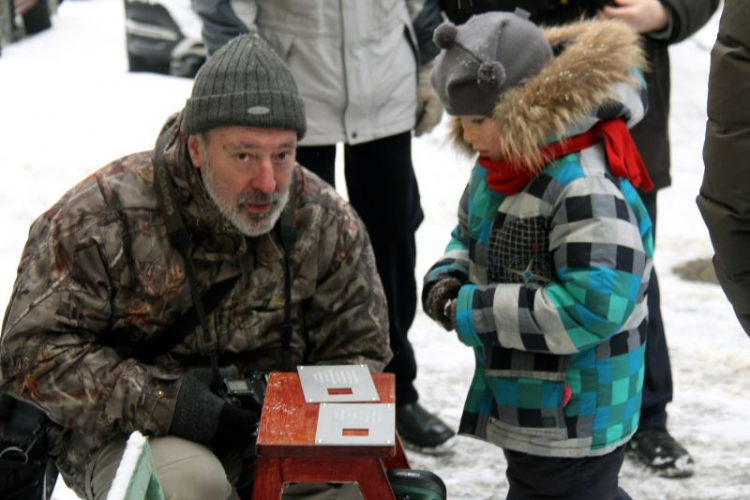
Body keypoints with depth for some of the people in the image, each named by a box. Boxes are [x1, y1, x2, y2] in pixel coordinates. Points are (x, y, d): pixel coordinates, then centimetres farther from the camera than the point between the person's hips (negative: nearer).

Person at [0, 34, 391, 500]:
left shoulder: (324, 221, -3)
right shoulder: (104, 216, -15)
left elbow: (359, 352, 8)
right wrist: (163, 403, -25)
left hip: (273, 433, 3)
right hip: (123, 437, -3)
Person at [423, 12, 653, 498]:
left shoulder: (588, 187, -26)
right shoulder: (499, 167, 4)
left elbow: (592, 306, -31)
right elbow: (468, 237, 23)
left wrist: (469, 311, -25)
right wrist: (447, 280, -2)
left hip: (573, 424, -9)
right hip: (526, 404, 9)